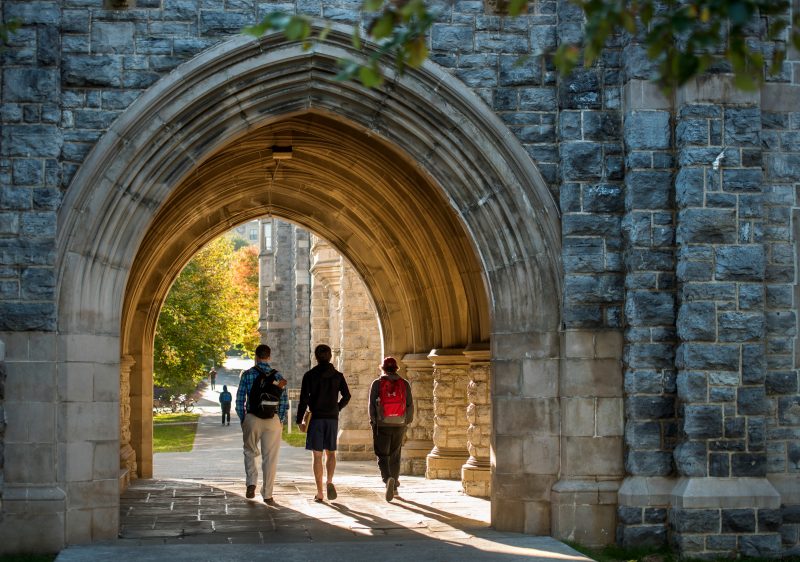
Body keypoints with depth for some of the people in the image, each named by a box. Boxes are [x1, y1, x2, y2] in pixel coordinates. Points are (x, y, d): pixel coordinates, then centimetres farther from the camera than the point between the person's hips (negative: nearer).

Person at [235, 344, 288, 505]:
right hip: (273, 420, 0)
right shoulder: (277, 376, 2)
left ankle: (251, 483, -1)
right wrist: (281, 422, 12)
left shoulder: (247, 374, -2)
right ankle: (267, 495, 5)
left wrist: (242, 420, 8)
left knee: (250, 452, 19)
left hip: (252, 419, 0)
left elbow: (240, 400, -2)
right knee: (270, 457, 5)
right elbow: (284, 402, 3)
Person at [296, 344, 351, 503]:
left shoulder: (310, 375, -3)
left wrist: (300, 421, -1)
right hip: (332, 418, 2)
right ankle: (329, 482, -10)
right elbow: (346, 396, 2)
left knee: (317, 455, 2)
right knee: (331, 453, 14)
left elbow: (304, 399, -7)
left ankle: (319, 492, 0)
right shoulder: (338, 376, 3)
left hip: (316, 418, -2)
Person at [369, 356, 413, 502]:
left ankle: (388, 478, -26)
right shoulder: (404, 384, 4)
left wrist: (373, 422, 4)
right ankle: (394, 487, 21)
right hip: (399, 424, 2)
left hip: (382, 424, -2)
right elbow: (410, 405, 2)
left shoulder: (377, 384, -2)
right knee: (395, 456, 15)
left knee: (383, 456, 1)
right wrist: (408, 422, 12)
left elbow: (372, 405, -4)